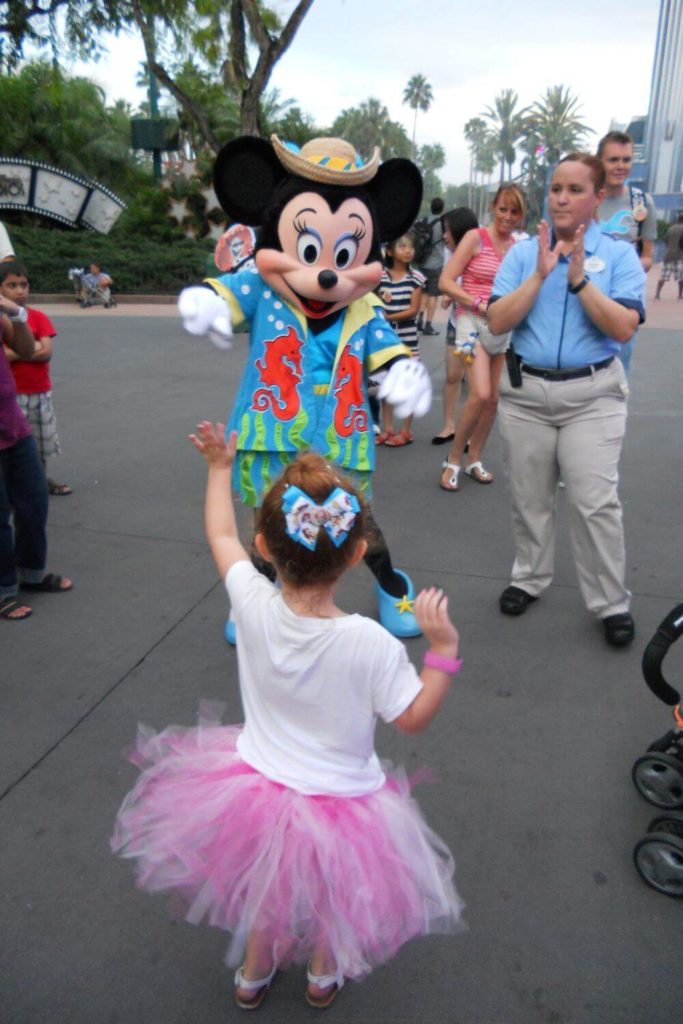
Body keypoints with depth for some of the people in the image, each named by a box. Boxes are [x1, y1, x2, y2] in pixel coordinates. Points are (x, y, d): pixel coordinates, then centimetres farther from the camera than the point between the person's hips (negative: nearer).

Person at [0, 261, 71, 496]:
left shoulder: (39, 317, 0)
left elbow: (46, 352, -12)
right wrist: (33, 348, -16)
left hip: (40, 392, 3)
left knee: (42, 439, 16)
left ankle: (42, 480, 34)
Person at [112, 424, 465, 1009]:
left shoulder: (253, 605, -24)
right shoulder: (373, 644, -32)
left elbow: (221, 537, -4)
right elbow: (413, 719, -16)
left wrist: (220, 468, 9)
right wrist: (443, 648, -17)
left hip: (256, 782, 3)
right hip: (340, 805, -2)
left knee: (266, 881, 34)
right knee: (331, 895, 32)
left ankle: (253, 973, 58)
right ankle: (325, 973, 57)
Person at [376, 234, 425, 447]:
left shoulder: (416, 277, -2)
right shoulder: (380, 276, 1)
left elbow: (413, 310, -8)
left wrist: (389, 316, -17)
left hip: (407, 336, -2)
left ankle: (406, 430, 10)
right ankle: (387, 428, 18)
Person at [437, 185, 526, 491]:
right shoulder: (476, 237, -4)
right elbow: (446, 282, -9)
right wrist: (480, 305, -16)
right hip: (473, 322, -5)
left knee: (494, 398, 6)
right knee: (480, 394, -19)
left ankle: (474, 459, 23)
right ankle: (453, 460, 0)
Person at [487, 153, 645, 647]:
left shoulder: (619, 255, 1)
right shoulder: (523, 252, 4)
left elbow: (624, 329, -11)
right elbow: (498, 322, -6)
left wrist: (579, 279, -17)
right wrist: (540, 275, -15)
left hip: (592, 394, -2)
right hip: (526, 390, 2)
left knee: (596, 503, -6)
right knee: (530, 498, 12)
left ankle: (613, 604, 9)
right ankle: (530, 579, 31)